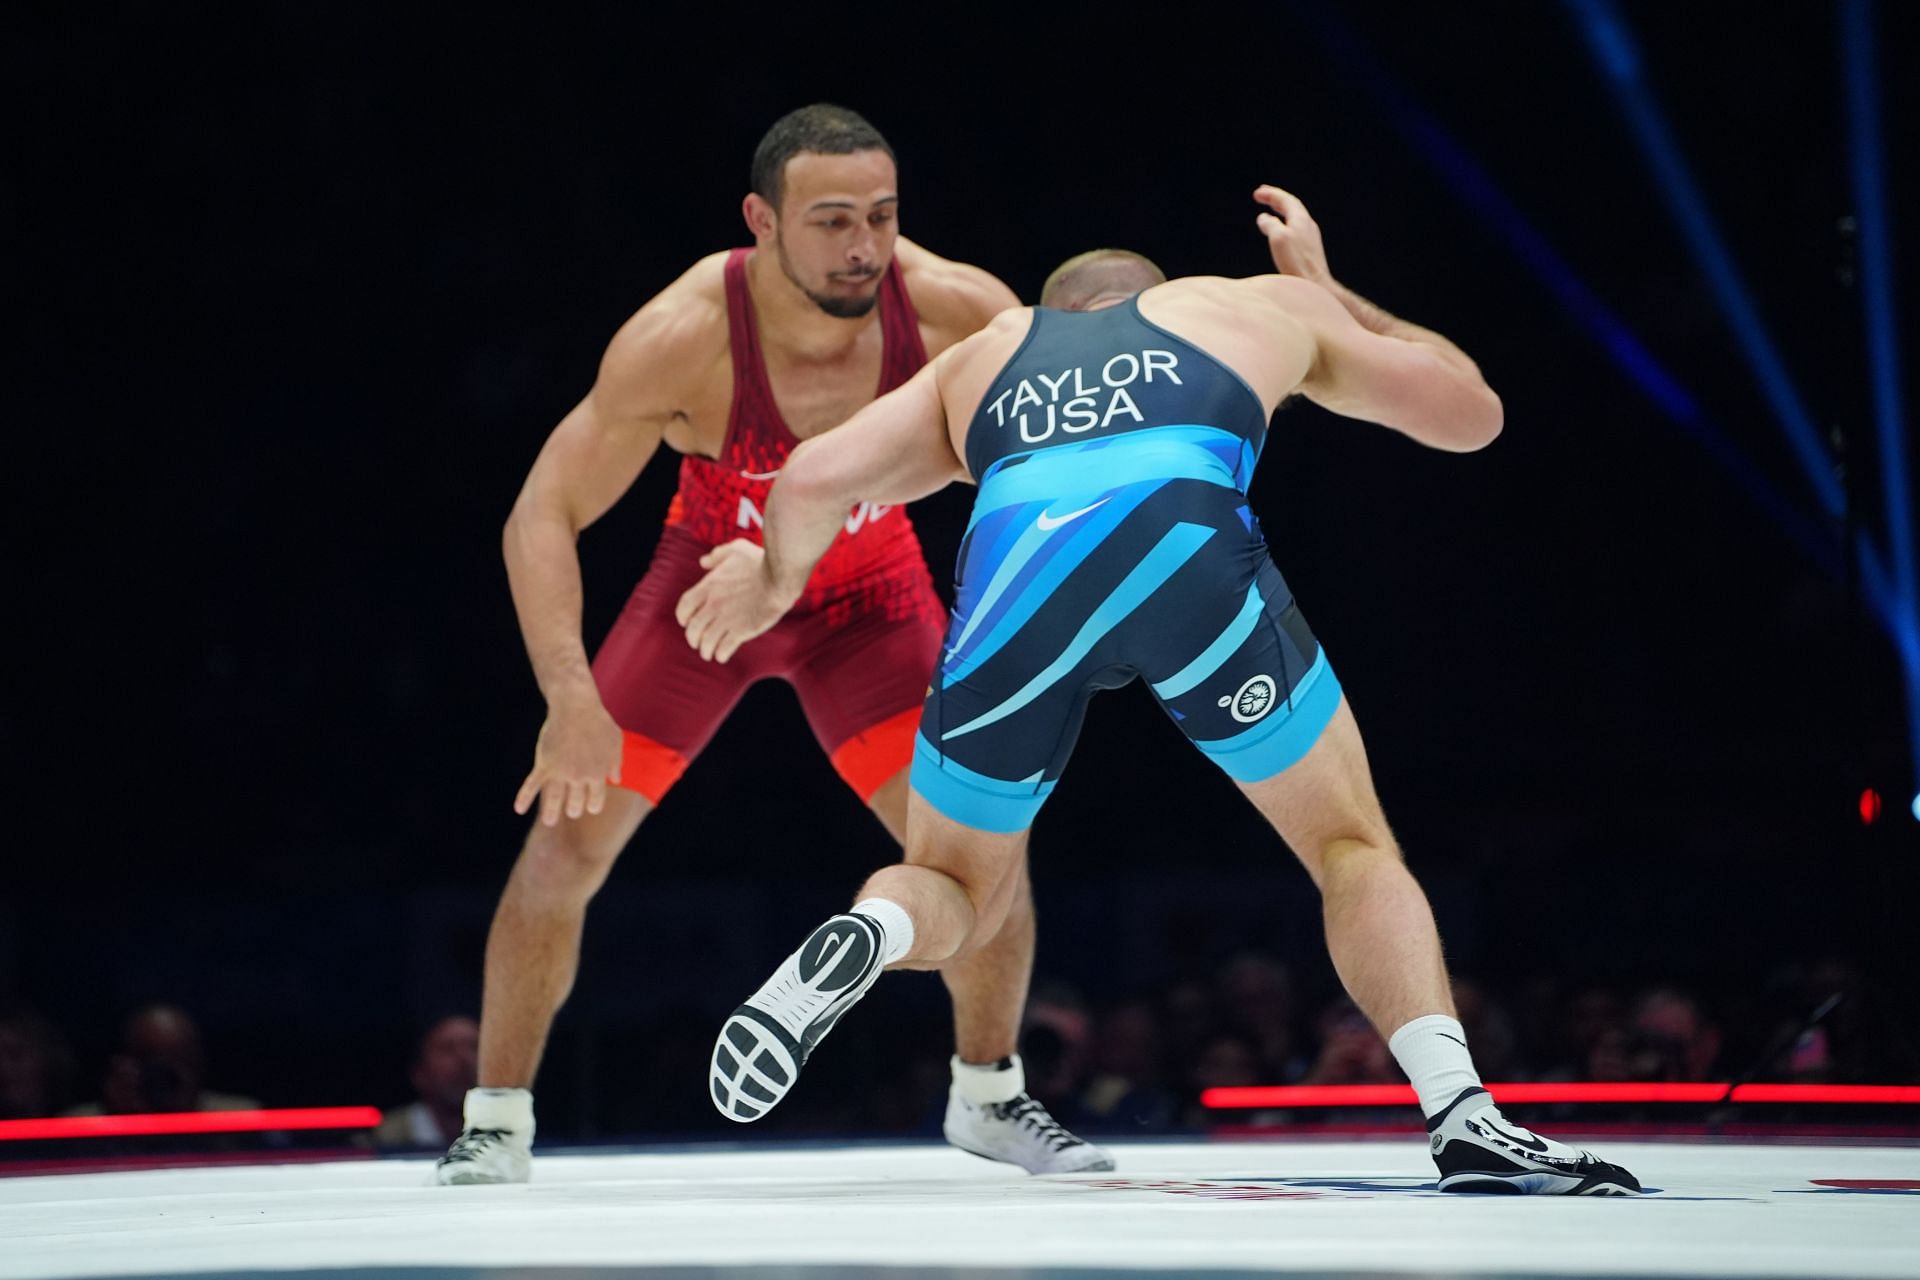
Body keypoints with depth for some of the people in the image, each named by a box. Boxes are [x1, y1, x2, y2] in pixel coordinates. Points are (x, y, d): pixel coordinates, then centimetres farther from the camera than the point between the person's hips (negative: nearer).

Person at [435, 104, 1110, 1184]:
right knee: (567, 837, -9)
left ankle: (988, 1096, 18)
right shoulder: (683, 339, -35)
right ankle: (496, 1122, 10)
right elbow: (544, 517, -29)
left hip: (869, 591, 1)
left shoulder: (953, 311, -29)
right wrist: (572, 700, -40)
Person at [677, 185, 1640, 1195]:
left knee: (956, 891, 23)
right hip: (1186, 543, -1)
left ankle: (861, 935, -12)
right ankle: (1463, 1118, -5)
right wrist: (1328, 293, 61)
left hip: (1012, 563, 1)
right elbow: (1472, 412, 48)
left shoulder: (984, 355, 38)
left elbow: (812, 481, 24)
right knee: (1354, 848, 17)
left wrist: (776, 582, 45)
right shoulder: (1259, 304, 37)